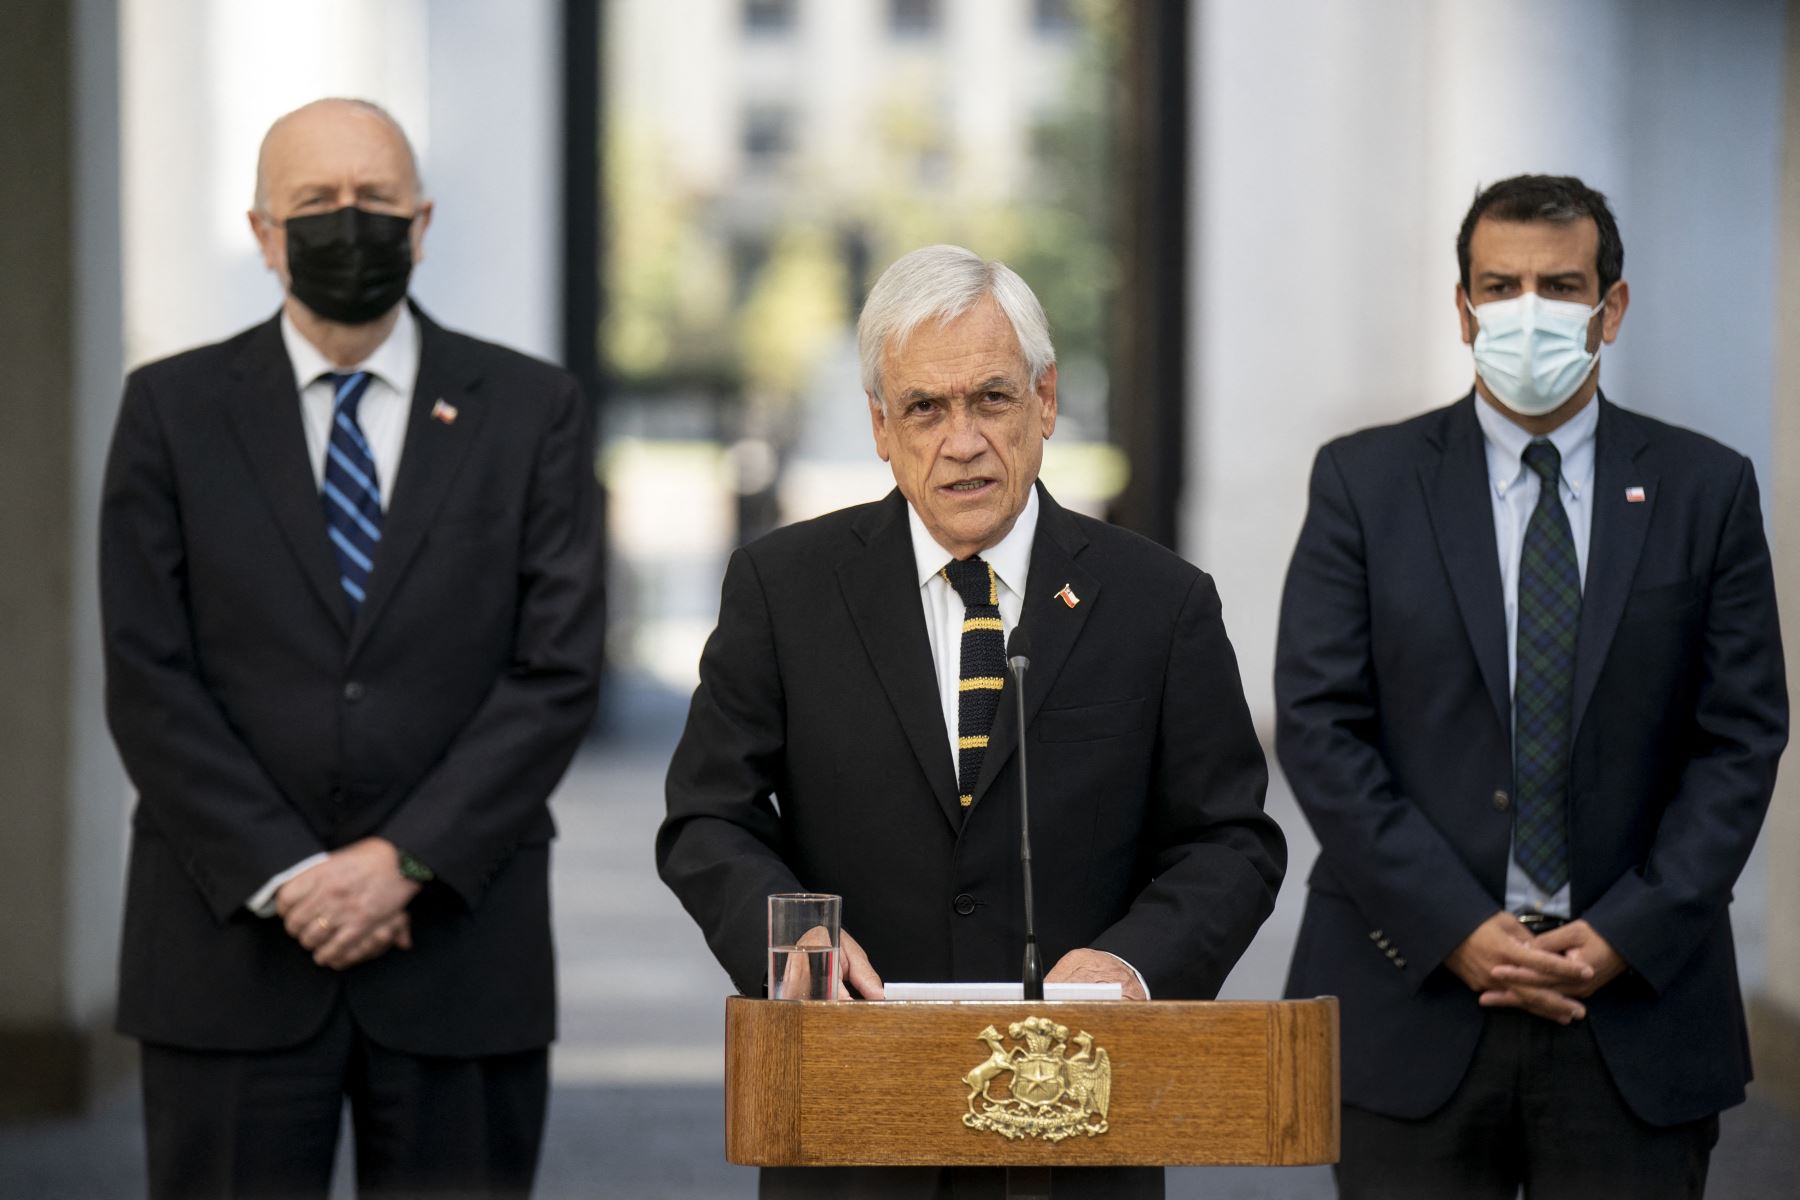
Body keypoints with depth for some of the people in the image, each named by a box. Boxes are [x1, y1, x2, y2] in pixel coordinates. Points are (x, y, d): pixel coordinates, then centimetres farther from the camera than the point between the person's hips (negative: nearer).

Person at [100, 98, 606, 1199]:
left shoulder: (531, 412, 6)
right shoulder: (174, 410, 6)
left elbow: (558, 670, -1)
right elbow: (149, 681, -1)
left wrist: (405, 859, -11)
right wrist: (284, 879, -11)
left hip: (460, 950, 0)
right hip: (233, 940, 0)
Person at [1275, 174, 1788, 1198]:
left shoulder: (1707, 490, 7)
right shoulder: (1365, 481, 5)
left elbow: (1741, 739, 3)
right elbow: (1319, 725, -1)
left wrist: (1629, 934, -8)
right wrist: (1456, 931, -10)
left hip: (1639, 1011, 0)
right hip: (1416, 997, 0)